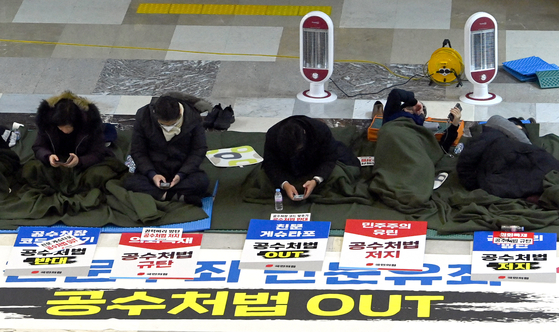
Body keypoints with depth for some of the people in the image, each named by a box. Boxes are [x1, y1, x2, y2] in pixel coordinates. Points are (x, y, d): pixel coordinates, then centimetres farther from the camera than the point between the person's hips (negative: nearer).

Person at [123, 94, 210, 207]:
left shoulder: (192, 118, -12)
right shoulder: (143, 117, -11)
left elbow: (199, 150, -5)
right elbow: (137, 151, -3)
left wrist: (181, 175, -18)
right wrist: (152, 174, -19)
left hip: (182, 169, -1)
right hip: (154, 169, 1)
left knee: (202, 181, -33)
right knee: (130, 184, -31)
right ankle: (182, 196, -33)